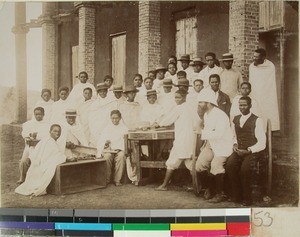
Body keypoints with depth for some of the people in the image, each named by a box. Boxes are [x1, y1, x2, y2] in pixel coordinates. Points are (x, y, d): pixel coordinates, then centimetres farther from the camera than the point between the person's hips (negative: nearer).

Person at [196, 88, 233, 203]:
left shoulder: (220, 115, -18)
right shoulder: (206, 115, 10)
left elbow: (219, 133, -30)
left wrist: (204, 133, -20)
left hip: (223, 145, -8)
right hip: (211, 144, 8)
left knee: (215, 164, -29)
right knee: (200, 164, -11)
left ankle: (220, 193, -10)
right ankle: (209, 188, 11)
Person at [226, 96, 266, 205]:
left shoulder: (257, 121, -3)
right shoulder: (235, 119, 14)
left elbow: (262, 143, -7)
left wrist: (248, 150, -17)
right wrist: (235, 144, 4)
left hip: (252, 151, -4)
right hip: (239, 150, 4)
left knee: (245, 167, -33)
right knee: (229, 165, -27)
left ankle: (246, 197, -14)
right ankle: (236, 195, -13)